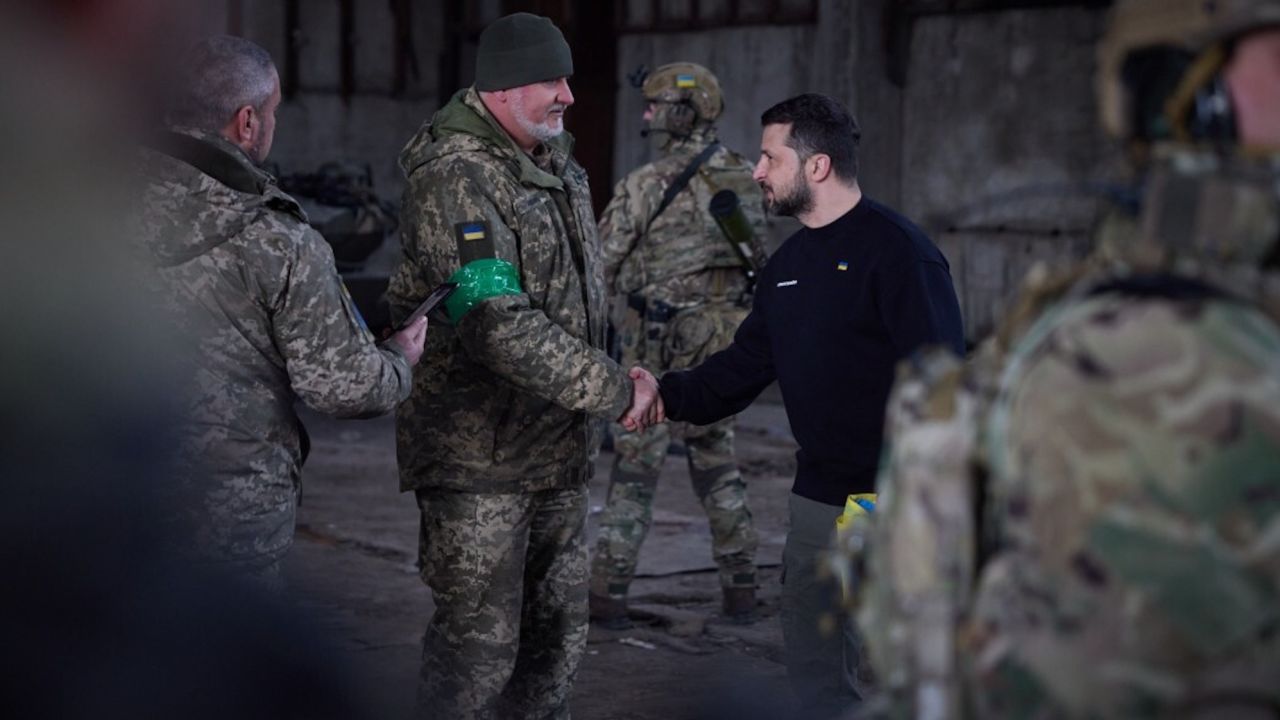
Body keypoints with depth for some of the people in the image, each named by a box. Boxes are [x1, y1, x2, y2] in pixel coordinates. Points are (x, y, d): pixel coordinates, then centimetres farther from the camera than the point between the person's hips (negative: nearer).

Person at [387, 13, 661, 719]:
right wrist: (615, 390, -21)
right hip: (477, 454, -9)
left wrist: (617, 375, 2)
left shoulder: (559, 168, 12)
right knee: (479, 642, -4)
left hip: (559, 449, 9)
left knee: (555, 636, 15)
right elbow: (498, 324, -26)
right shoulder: (454, 177, -17)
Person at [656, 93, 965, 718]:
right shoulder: (788, 264, 13)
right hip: (815, 497, 8)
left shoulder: (896, 250, -14)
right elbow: (744, 366, 14)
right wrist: (670, 396, -3)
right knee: (811, 657, 14)